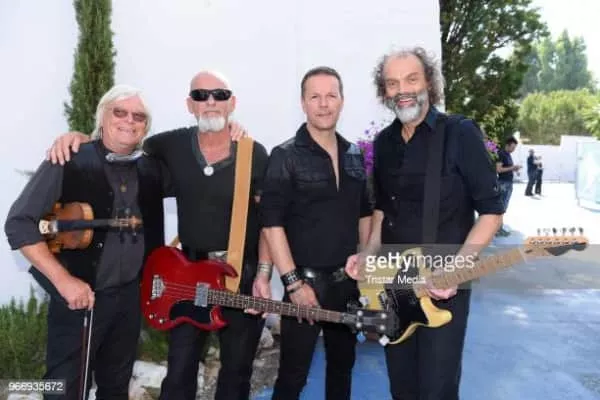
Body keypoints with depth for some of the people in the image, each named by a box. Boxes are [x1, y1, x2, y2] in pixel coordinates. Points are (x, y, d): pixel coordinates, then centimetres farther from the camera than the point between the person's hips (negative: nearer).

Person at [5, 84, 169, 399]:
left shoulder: (150, 168, 2)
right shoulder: (69, 162, -12)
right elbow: (18, 224, -14)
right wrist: (64, 280, -19)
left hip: (130, 296, 5)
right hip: (79, 297, -4)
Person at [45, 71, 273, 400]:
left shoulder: (255, 154, -7)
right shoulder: (173, 145, -2)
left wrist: (263, 274, -11)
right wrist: (77, 137, -7)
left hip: (245, 274, -1)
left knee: (237, 371, 14)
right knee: (179, 372, 8)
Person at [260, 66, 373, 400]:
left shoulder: (355, 155, 8)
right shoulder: (285, 156, -10)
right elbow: (272, 223, -16)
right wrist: (293, 282, -19)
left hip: (348, 281, 6)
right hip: (305, 282, -5)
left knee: (343, 365, 19)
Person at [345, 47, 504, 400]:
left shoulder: (460, 133, -9)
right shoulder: (384, 142, 8)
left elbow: (492, 210, -10)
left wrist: (455, 268, -21)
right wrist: (370, 253, 1)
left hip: (443, 287, -5)